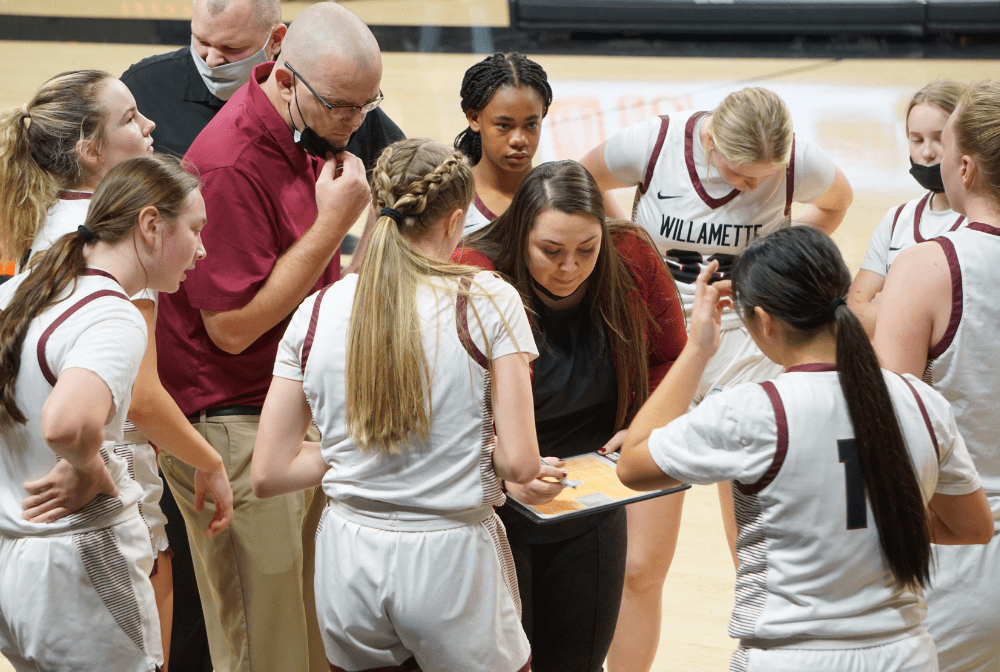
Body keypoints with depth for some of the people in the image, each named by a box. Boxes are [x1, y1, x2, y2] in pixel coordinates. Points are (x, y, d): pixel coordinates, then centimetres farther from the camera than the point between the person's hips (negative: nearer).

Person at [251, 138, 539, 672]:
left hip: (349, 563, 3)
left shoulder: (316, 312, 1)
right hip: (452, 557, -3)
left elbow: (268, 474, 1)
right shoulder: (489, 302, -8)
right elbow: (519, 463, -11)